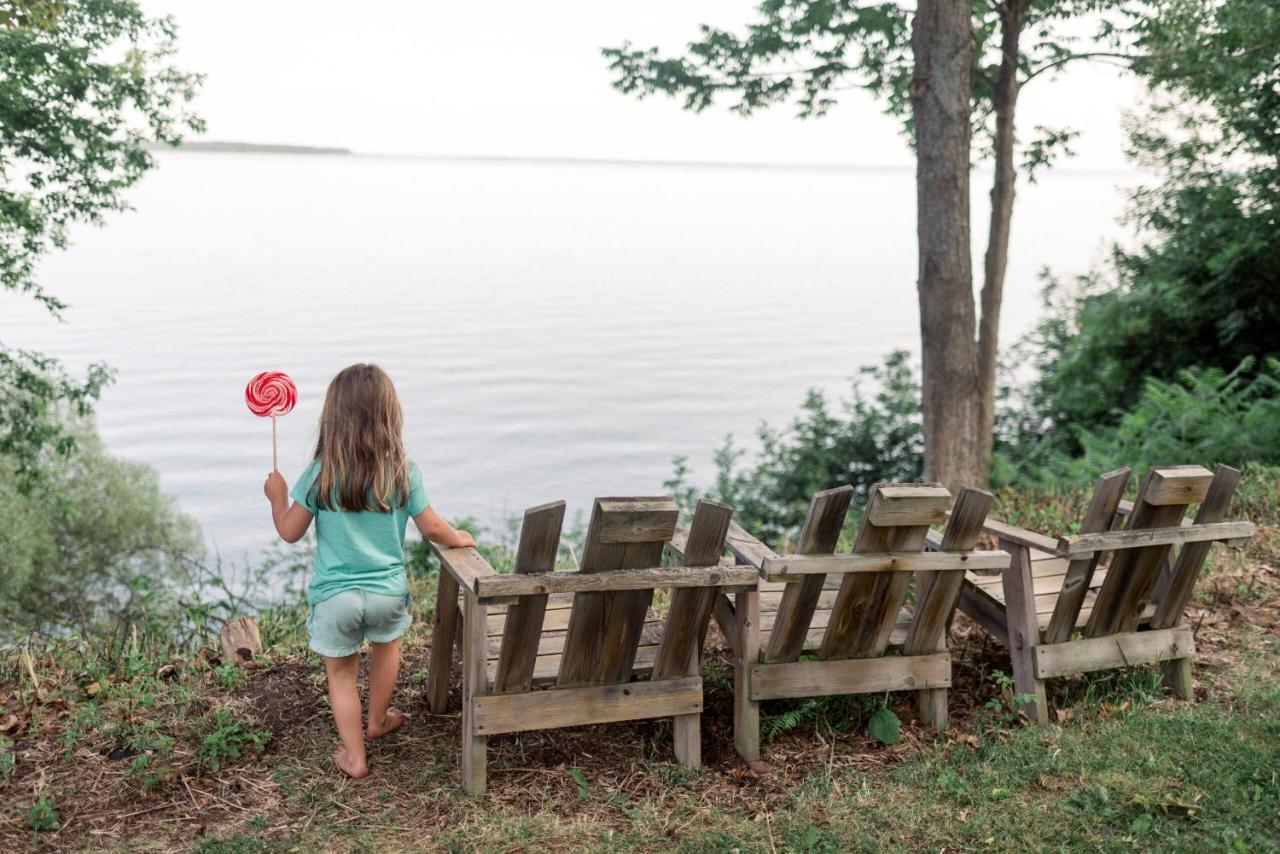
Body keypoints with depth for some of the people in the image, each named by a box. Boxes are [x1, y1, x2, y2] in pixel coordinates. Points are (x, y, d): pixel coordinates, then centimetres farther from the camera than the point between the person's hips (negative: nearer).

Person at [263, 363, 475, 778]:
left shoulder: (320, 473, -13)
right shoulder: (403, 471, -11)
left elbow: (289, 532, -4)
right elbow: (432, 528, -4)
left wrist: (277, 495, 14)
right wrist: (459, 539, 18)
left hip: (335, 595, -1)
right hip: (388, 589, 1)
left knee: (341, 672, 17)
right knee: (386, 646, 30)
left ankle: (354, 756, 23)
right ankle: (377, 720, 47)